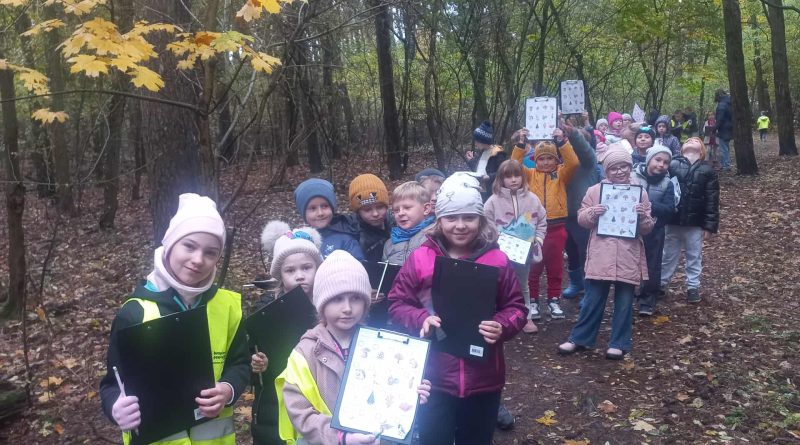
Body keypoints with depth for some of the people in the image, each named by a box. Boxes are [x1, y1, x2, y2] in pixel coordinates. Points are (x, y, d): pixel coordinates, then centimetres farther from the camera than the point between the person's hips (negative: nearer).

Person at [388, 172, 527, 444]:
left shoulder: (497, 260, -3)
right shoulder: (420, 259, -5)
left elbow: (515, 307, 3)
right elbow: (397, 304, 0)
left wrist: (502, 327, -18)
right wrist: (421, 319, -19)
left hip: (483, 379, 1)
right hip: (434, 378, -1)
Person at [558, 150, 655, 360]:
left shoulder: (640, 193, 5)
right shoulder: (595, 190, 3)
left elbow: (648, 228, 7)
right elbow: (582, 219, 6)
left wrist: (642, 217, -14)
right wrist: (592, 213, -14)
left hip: (628, 257, 1)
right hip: (600, 255, -1)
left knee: (624, 301, 8)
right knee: (593, 299, 6)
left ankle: (619, 343, 21)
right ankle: (580, 338, 19)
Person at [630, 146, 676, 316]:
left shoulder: (667, 184, -3)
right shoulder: (633, 175, -6)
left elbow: (669, 209, -12)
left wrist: (649, 204, -25)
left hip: (653, 232, 1)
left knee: (652, 266, 9)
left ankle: (648, 301, 25)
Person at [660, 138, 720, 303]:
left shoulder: (707, 171, 0)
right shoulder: (672, 165, -3)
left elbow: (712, 201, -2)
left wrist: (710, 226, -6)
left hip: (695, 224, 1)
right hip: (672, 221, 0)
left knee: (694, 257, 12)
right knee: (668, 256, 13)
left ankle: (693, 287, 25)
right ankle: (660, 284, 26)